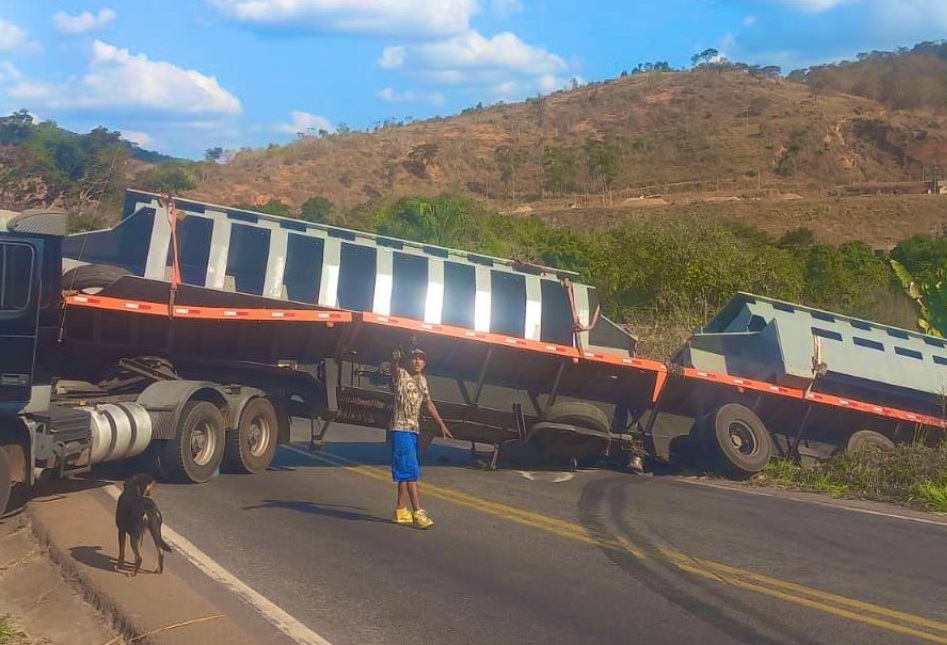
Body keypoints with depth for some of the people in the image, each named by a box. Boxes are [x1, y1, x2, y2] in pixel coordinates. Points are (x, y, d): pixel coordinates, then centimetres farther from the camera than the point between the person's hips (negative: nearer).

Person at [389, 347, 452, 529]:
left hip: (414, 430, 8)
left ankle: (401, 510, 18)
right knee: (410, 471, -11)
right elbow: (394, 365, -29)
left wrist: (442, 425, 28)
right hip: (401, 429, -8)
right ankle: (418, 512, -13)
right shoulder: (401, 375, -6)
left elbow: (428, 404, 26)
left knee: (405, 472, 11)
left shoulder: (422, 380, 15)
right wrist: (396, 357, -53)